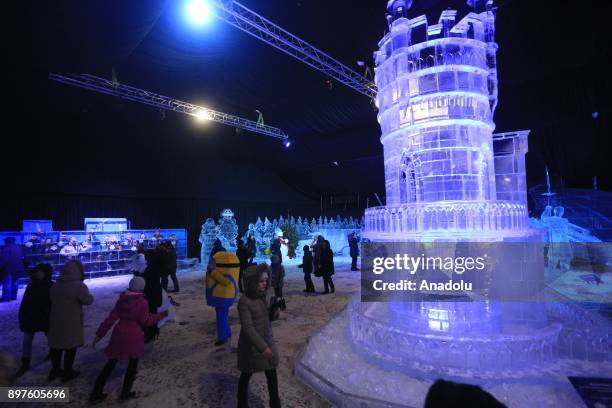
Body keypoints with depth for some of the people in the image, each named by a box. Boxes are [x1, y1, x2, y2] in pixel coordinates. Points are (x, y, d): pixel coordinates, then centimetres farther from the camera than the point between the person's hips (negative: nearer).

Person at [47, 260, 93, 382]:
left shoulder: (55, 285, 7)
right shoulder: (78, 285, -19)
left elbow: (52, 300, 18)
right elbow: (88, 300, -19)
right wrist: (89, 295, -1)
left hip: (56, 321, 7)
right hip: (71, 322, -7)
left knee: (56, 346, 19)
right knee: (70, 347, 7)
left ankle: (55, 370, 32)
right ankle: (67, 373, 16)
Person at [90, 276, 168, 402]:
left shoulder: (121, 299, 0)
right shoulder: (142, 302, -14)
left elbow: (111, 318, 0)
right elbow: (146, 321, -9)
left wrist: (100, 334, 6)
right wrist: (161, 315, 1)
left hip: (119, 333, 5)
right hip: (134, 335, -5)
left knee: (111, 363, 18)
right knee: (133, 364, 15)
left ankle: (96, 393, 23)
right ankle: (126, 393, 23)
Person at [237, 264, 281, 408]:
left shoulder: (262, 296, -2)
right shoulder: (244, 301, -23)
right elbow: (248, 328, -26)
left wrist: (274, 312, -12)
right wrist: (262, 347, -28)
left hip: (268, 342, 6)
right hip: (251, 345, -5)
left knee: (272, 374, 15)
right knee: (246, 375, 17)